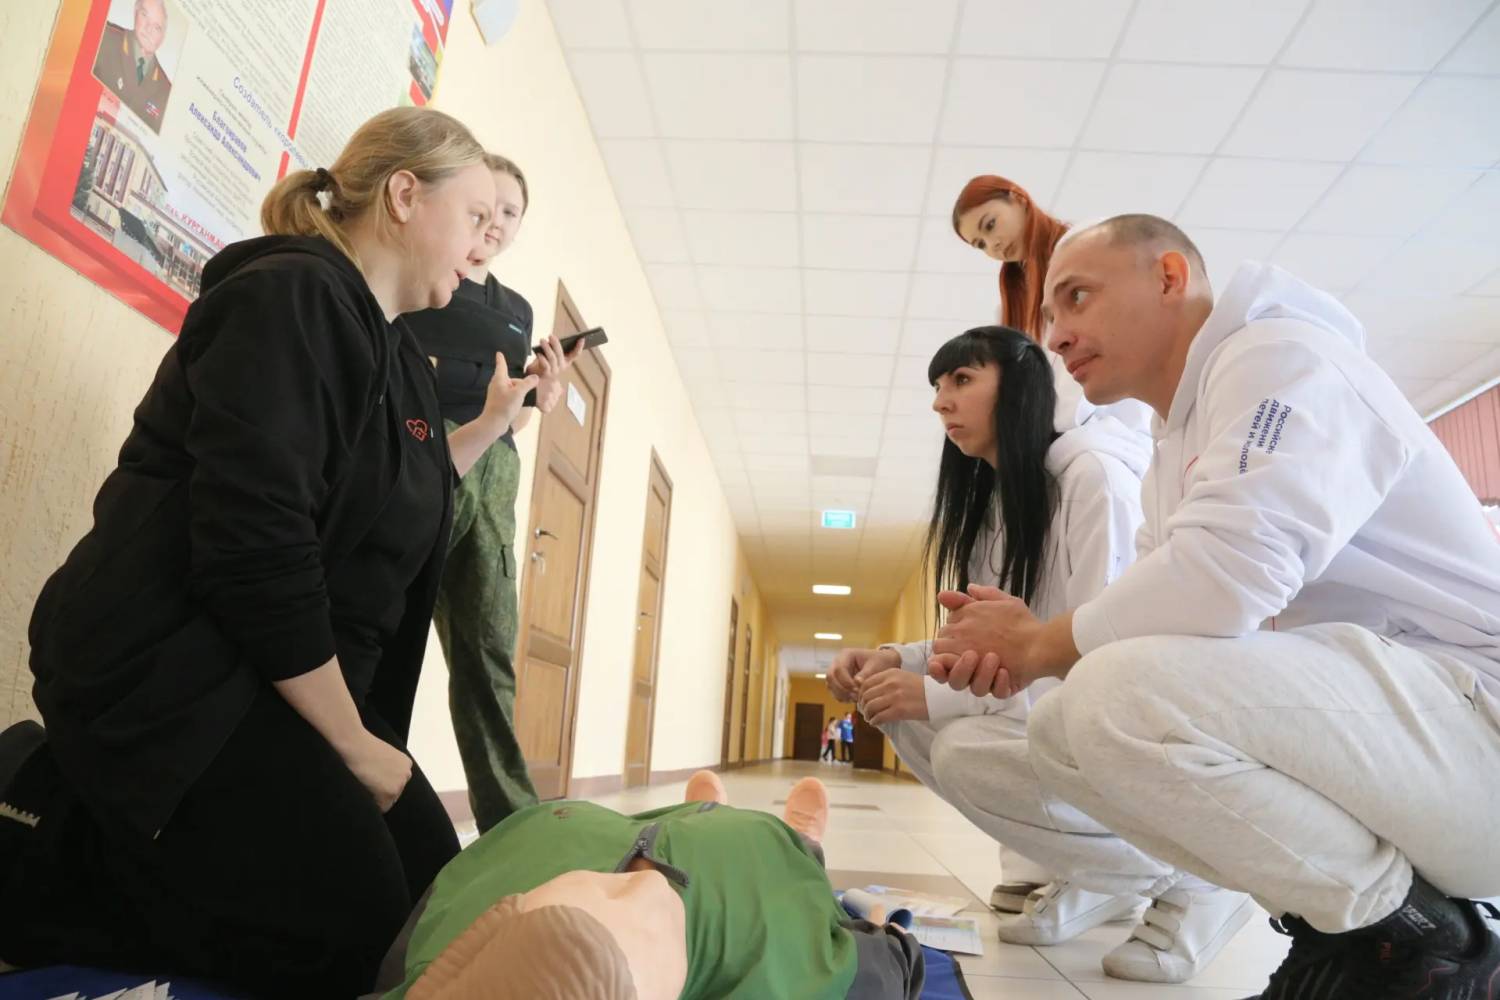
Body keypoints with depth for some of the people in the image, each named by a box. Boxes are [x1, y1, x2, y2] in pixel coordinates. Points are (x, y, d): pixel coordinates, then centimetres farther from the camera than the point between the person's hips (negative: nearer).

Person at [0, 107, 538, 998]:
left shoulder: (402, 358, 12)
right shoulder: (294, 296, -16)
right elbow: (255, 546, -25)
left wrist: (494, 422, 16)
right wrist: (352, 743, -17)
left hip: (284, 682, 10)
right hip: (169, 672, -9)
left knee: (433, 904, 5)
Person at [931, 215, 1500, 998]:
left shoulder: (1279, 356, -13)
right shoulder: (1177, 454, 17)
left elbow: (1225, 578, -29)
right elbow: (1166, 615, 10)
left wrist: (1040, 644, -13)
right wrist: (1016, 648, -9)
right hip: (1356, 709, 9)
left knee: (1118, 694, -30)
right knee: (1061, 728, 2)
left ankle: (1407, 935, -7)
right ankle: (1333, 924, 5)